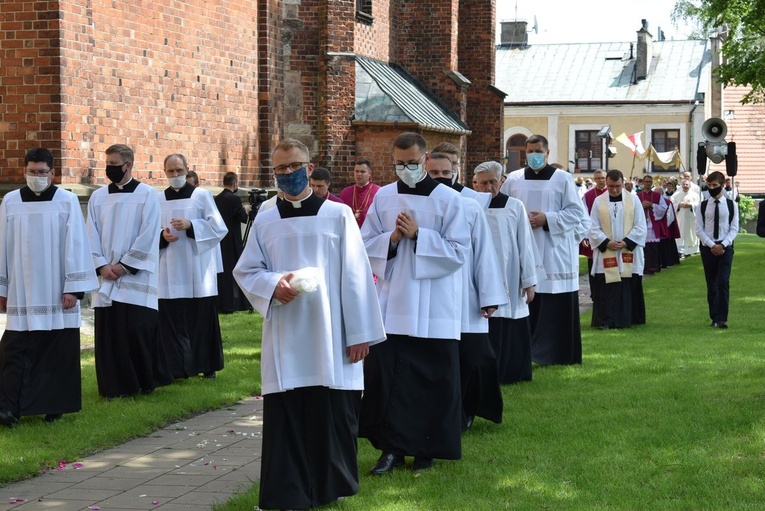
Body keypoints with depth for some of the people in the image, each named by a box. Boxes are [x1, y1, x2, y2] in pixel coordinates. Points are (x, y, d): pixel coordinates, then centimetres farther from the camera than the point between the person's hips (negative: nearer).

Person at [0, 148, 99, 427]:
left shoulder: (67, 201, -1)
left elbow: (75, 245, -3)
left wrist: (74, 287, -8)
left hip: (57, 292, -1)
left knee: (58, 352, 3)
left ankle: (54, 406, 13)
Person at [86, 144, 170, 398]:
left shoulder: (147, 195, -2)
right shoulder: (98, 197, 9)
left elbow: (148, 236, -7)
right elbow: (91, 236, 7)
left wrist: (124, 265, -11)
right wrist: (102, 266, -6)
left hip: (136, 276, -4)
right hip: (106, 276, 4)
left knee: (138, 329, -6)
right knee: (108, 332, 2)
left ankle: (147, 382, 9)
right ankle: (115, 386, 9)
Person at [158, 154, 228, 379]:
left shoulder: (201, 195, 2)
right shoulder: (158, 200, 9)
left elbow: (217, 227, -3)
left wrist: (190, 225, -15)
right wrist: (162, 236, -11)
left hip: (198, 270, -2)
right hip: (170, 272, 2)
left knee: (202, 317, 2)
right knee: (172, 320, -1)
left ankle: (208, 365, 12)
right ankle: (178, 367, 5)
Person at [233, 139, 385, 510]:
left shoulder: (339, 216, 2)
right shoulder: (264, 222, 8)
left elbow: (355, 276, 0)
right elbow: (245, 272, 11)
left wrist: (360, 333, -4)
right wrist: (273, 285, -12)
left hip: (330, 337, -1)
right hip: (284, 339, 2)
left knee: (334, 416, 3)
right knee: (285, 419, 0)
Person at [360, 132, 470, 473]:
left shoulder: (448, 199, -3)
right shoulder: (383, 197, 7)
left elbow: (459, 252, -8)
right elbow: (365, 244, 8)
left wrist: (417, 235, -15)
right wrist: (392, 238, -11)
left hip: (433, 307, -2)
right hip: (392, 303, 3)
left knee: (432, 380, 2)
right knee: (385, 375, -1)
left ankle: (427, 448, 15)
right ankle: (392, 447, 9)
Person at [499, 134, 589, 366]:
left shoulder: (563, 179, 2)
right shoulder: (514, 180, 9)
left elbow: (576, 212, -1)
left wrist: (547, 219, -11)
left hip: (554, 254, -2)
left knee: (557, 308, -1)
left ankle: (558, 352, 8)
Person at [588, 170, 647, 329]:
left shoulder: (633, 200, 2)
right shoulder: (599, 201, 3)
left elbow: (640, 227, 0)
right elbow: (593, 228, 1)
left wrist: (626, 242, -12)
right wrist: (606, 243, -13)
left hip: (628, 253, 0)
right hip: (605, 254, 0)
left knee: (627, 289, 2)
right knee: (606, 289, -2)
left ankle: (625, 320, 9)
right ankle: (605, 321, 2)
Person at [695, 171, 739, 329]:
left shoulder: (731, 205, 1)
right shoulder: (703, 206, 3)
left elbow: (734, 228, -2)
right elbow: (699, 229, -1)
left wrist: (722, 245, -14)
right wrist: (712, 245, -12)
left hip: (725, 247, -2)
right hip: (707, 247, 2)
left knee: (723, 282, -12)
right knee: (711, 284, 6)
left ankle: (722, 319, -11)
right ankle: (714, 318, 13)